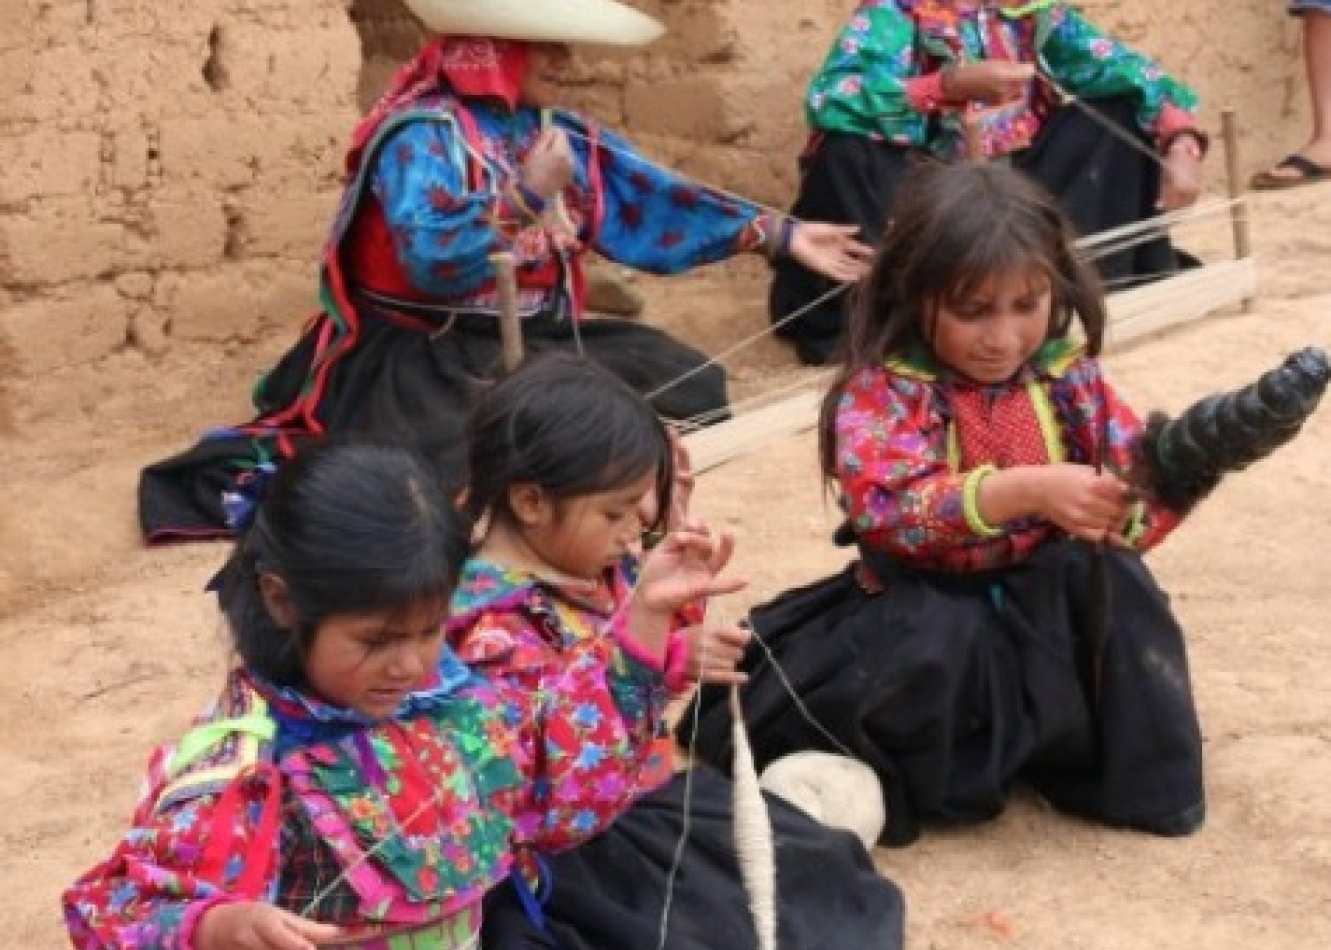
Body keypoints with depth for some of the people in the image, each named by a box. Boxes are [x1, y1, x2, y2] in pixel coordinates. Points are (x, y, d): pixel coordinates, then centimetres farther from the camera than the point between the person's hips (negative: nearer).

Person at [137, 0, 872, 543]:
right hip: (431, 356, -7)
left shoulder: (557, 132, 9)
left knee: (691, 385, 1)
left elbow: (647, 199, 4)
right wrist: (527, 197, -25)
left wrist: (779, 235, -2)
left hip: (540, 339, 8)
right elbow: (431, 262, -27)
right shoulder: (424, 134, -14)